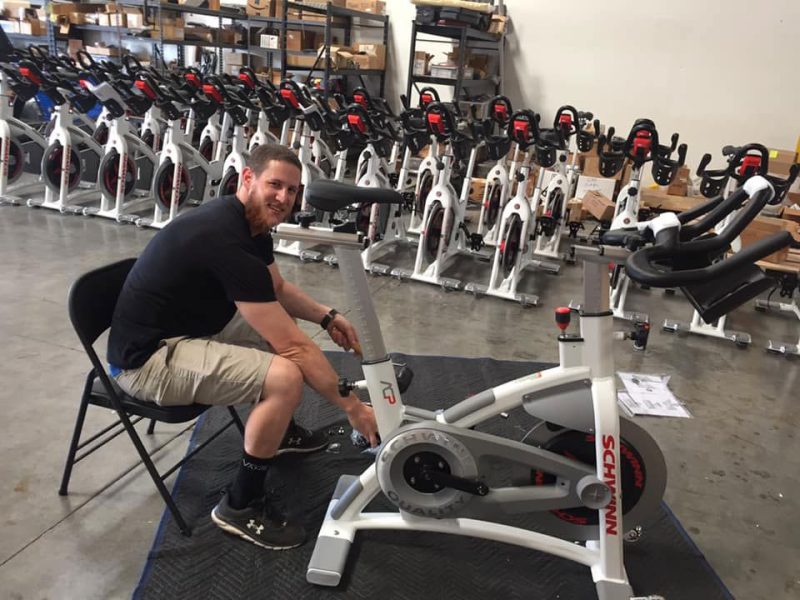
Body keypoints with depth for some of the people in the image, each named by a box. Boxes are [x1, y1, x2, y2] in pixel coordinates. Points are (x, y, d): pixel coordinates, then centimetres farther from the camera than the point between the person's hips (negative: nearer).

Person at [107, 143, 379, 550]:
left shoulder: (251, 223, 2)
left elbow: (278, 290, 21)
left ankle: (279, 430, 35)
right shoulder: (227, 242, -28)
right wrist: (351, 406, -19)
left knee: (279, 321, 20)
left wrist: (327, 317, 5)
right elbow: (293, 347, -27)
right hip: (146, 359, -10)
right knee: (285, 377, -27)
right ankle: (239, 506, -5)